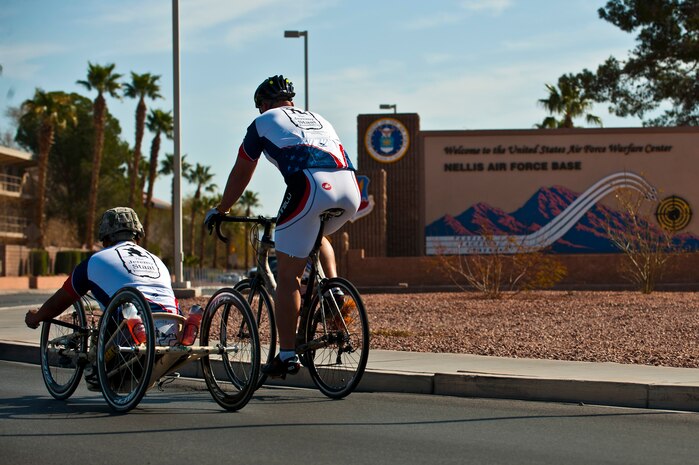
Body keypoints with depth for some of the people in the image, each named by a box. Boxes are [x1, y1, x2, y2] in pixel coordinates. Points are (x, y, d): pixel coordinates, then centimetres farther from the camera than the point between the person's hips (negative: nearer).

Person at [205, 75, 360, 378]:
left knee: (288, 276, 5)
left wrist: (219, 211, 42)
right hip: (350, 192, 5)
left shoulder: (263, 122, 22)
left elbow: (240, 175, 28)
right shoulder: (319, 120, 36)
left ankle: (287, 355, 4)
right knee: (317, 235, 37)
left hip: (311, 188, -5)